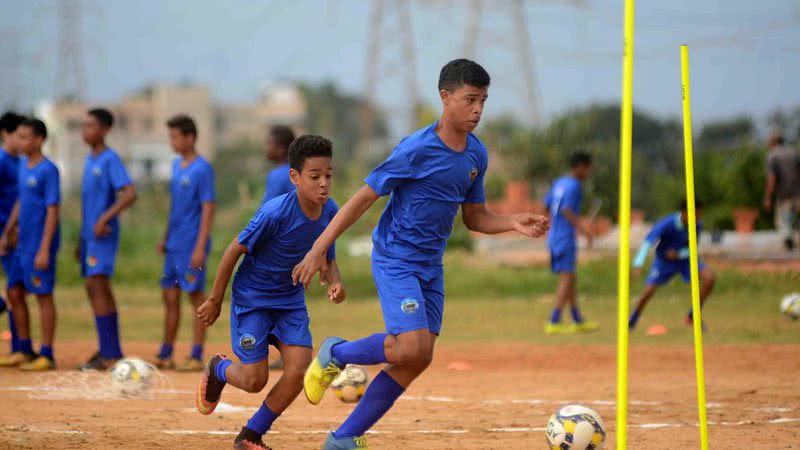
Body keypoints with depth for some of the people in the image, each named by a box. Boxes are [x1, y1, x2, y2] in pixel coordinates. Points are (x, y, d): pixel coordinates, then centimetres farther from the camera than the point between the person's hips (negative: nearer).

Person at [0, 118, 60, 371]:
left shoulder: (48, 170, -13)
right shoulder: (24, 165, 11)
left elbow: (52, 211, -16)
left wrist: (44, 249, -19)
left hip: (40, 245, -8)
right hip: (23, 244, 8)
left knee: (43, 295, -3)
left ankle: (46, 356, 2)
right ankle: (25, 350, 21)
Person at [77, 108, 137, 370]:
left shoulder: (110, 159, -10)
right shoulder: (90, 159, 16)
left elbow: (130, 194, -21)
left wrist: (105, 218, -25)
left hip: (103, 235, -9)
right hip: (90, 234, 9)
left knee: (96, 286, -15)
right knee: (97, 290, 10)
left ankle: (109, 354, -16)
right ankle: (110, 351, 16)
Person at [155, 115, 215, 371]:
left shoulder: (202, 169, -12)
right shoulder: (177, 166, 13)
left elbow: (208, 209, -15)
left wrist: (200, 247, -19)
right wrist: (166, 238, 19)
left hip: (191, 246, -8)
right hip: (174, 245, 8)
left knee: (196, 297, -3)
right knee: (170, 297, 10)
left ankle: (197, 357, 1)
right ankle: (165, 356, 16)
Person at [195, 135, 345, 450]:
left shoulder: (330, 210, -9)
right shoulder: (275, 213, -27)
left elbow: (327, 256, 7)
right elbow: (235, 251, -17)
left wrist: (334, 281, -17)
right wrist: (215, 300, -8)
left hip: (291, 298, 5)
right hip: (252, 297, -5)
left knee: (298, 372, -10)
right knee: (254, 380, -6)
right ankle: (218, 369, 33)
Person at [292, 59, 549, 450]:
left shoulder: (477, 154, 5)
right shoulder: (416, 149, -17)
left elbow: (475, 217, 15)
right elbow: (364, 197, -14)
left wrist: (513, 224, -6)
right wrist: (319, 249, -17)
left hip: (431, 266, 8)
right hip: (395, 260, -8)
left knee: (416, 360, 4)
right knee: (412, 348, -22)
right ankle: (335, 355, 7)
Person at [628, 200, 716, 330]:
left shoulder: (697, 226, -19)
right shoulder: (666, 224, -32)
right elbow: (648, 242, -42)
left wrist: (679, 254, -26)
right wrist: (638, 264, -55)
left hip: (684, 257, 3)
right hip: (664, 260, -2)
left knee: (709, 276, -21)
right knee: (649, 291, -12)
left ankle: (693, 315, -5)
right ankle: (632, 320, 18)